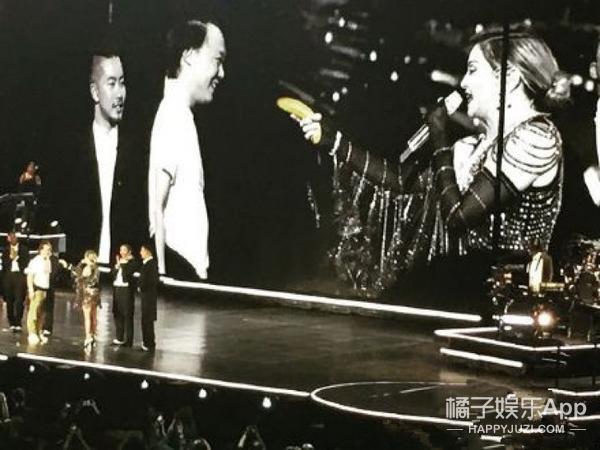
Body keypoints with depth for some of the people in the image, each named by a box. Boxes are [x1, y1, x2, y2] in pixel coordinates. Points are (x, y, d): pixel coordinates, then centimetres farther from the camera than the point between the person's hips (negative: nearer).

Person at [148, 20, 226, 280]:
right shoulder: (172, 117, -13)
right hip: (179, 268, -9)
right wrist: (160, 276, -21)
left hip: (190, 268, 9)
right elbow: (156, 209, -18)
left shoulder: (182, 115, 15)